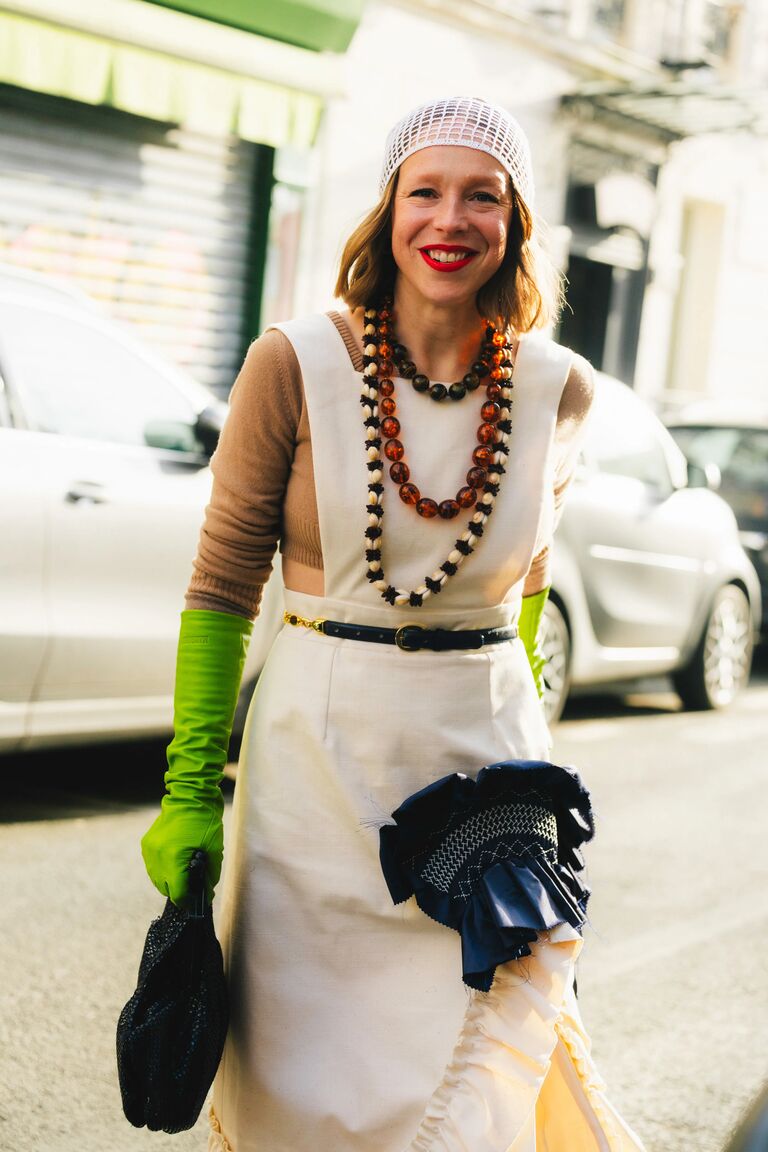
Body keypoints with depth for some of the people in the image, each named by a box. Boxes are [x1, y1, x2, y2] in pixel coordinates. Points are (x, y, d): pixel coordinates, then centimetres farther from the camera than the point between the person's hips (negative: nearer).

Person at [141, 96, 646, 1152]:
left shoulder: (559, 391, 0)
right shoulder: (296, 366, -8)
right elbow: (223, 583, -3)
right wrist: (189, 789, -5)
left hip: (488, 754, 2)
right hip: (320, 757, -1)